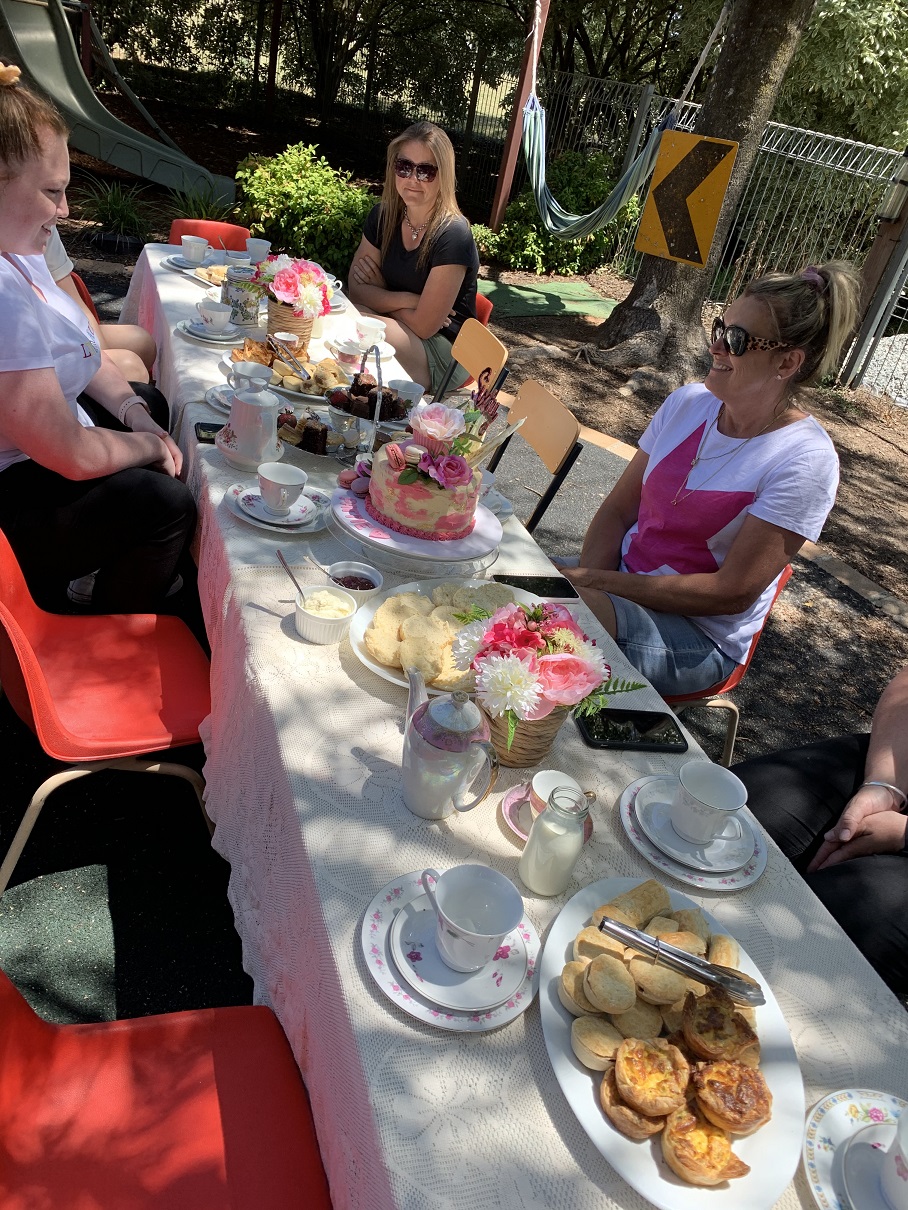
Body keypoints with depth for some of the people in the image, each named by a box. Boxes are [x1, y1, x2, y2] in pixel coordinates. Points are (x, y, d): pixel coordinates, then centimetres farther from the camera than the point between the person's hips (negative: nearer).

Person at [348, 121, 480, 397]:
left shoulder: (453, 235, -19)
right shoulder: (382, 216, 0)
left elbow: (423, 326, -19)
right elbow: (357, 289, -1)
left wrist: (382, 299, -5)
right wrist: (405, 301, -16)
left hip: (443, 354, -6)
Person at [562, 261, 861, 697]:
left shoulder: (805, 460, -15)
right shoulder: (689, 401, 2)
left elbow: (733, 592, -17)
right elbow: (618, 508, 4)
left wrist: (598, 583, -20)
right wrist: (589, 582, -16)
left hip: (701, 635, -5)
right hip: (622, 590, 6)